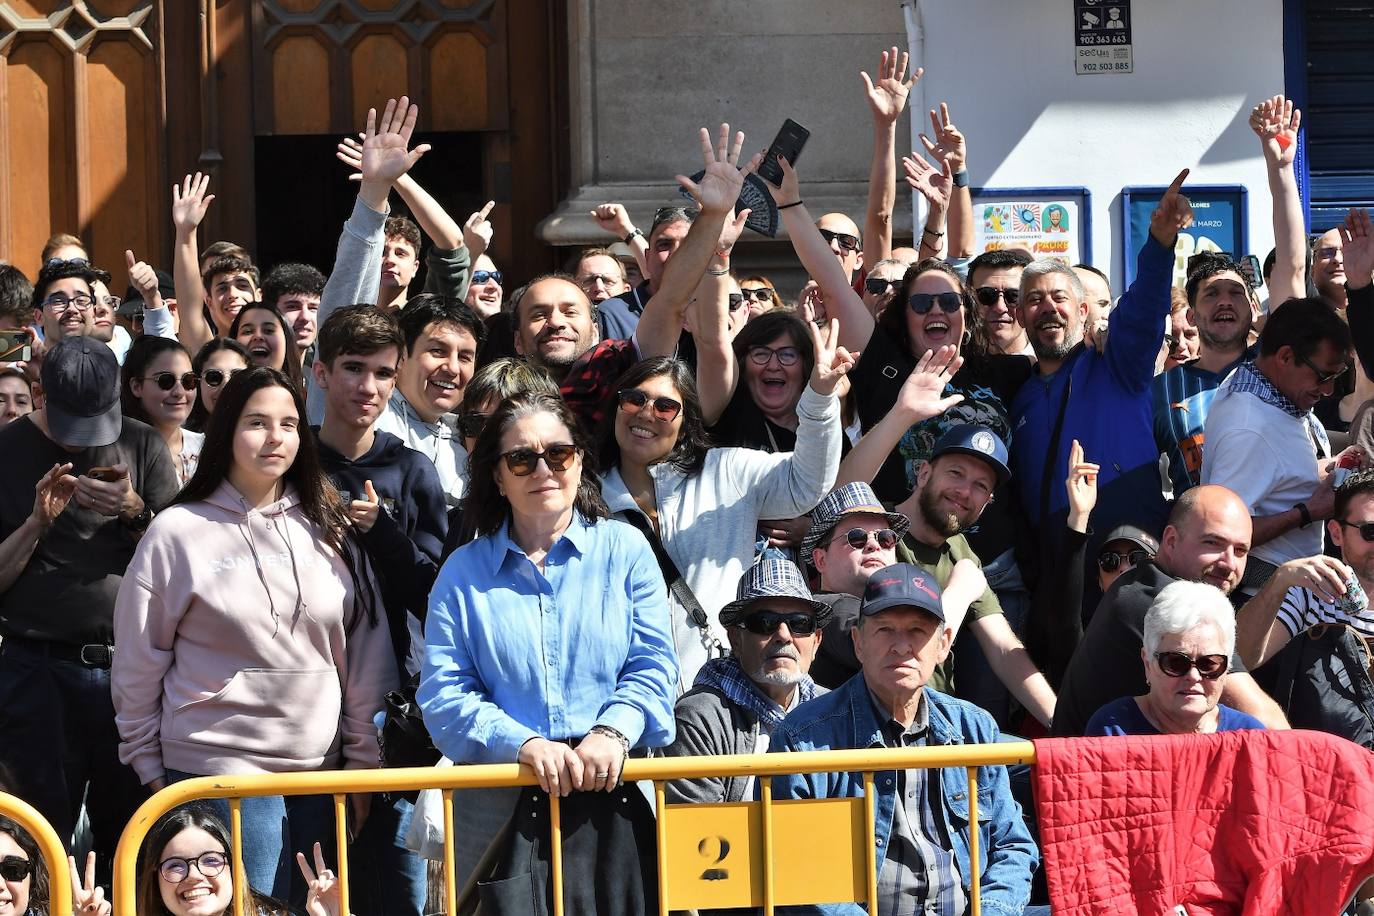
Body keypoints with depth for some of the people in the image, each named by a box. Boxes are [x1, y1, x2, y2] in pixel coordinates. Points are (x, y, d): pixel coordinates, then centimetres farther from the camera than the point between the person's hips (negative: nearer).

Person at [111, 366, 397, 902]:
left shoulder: (329, 531, 7)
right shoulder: (178, 532, -2)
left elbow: (365, 655, 9)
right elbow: (138, 661, 2)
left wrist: (363, 760, 7)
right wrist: (150, 768, 3)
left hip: (319, 771, 4)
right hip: (216, 767, -4)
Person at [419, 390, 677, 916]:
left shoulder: (625, 549, 11)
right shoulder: (463, 572, 10)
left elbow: (653, 667, 3)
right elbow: (443, 697, 0)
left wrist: (613, 732, -17)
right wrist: (526, 744, -16)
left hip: (615, 801, 0)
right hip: (504, 811, 0)